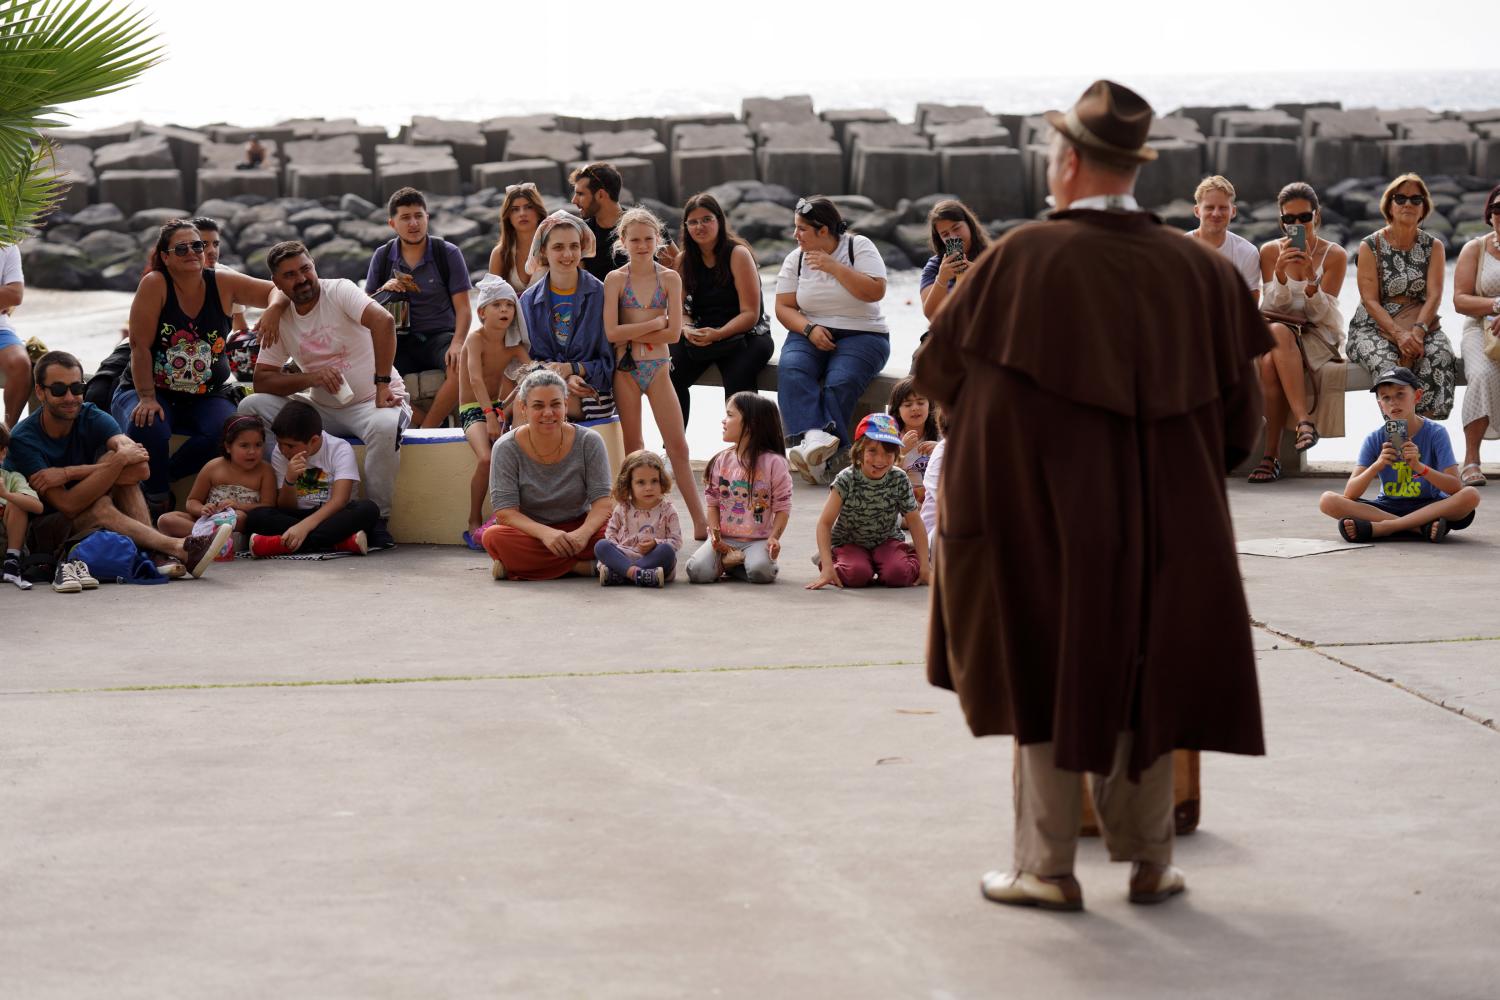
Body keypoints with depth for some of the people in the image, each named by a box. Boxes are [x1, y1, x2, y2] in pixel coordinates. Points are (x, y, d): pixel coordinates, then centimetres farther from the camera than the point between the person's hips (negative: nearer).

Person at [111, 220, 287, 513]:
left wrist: (274, 309, -22)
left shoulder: (222, 284, -3)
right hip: (153, 390, -3)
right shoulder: (154, 284, -13)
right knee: (148, 427, -35)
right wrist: (147, 399, -21)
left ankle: (161, 476, -8)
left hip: (207, 396, 3)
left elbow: (278, 291, 2)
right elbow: (140, 346, -16)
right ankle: (157, 501, -12)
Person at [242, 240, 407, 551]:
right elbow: (262, 380, -2)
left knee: (384, 427, -39)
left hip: (374, 401, -5)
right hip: (321, 408, 5)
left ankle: (377, 519, -19)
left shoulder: (339, 291, -11)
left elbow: (383, 321, -29)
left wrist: (382, 384, -32)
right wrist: (310, 378, -19)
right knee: (251, 407, -10)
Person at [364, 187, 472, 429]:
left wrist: (457, 343, -20)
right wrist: (383, 291, -11)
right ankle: (434, 423, -16)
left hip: (439, 335, -2)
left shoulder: (448, 254, 2)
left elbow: (462, 307, -1)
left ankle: (426, 428, -20)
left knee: (461, 367, -35)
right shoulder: (382, 257, 9)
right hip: (400, 339, 2)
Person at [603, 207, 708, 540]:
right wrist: (655, 323, -12)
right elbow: (611, 332, -12)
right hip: (625, 368, 0)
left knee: (678, 445, -1)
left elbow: (674, 332, -7)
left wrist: (631, 332, -10)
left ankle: (700, 521, 0)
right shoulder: (616, 279, -2)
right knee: (633, 444, 7)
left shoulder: (670, 278, 1)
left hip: (658, 367, 0)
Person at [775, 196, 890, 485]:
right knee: (791, 370, -31)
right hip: (810, 334, 3)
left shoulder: (859, 247, -1)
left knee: (840, 383, -32)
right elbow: (783, 307, 5)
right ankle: (814, 437, -49)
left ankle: (815, 454, -38)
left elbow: (875, 291, -14)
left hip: (861, 334, -3)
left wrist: (834, 267, -15)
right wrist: (810, 329, -13)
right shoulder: (796, 258, 10)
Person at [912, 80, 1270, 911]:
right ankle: (1149, 862, 20)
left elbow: (938, 367, -4)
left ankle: (1047, 867, 12)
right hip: (1162, 519, 3)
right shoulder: (1196, 269, -4)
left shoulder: (1024, 258, -13)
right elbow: (1240, 408, 1)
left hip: (1046, 512, -3)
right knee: (1140, 677, 16)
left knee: (1047, 678, 10)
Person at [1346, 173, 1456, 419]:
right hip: (1373, 327, -2)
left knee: (1441, 355, -32)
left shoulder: (1433, 246, 10)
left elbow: (1434, 295, -1)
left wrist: (1418, 330, -21)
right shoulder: (1370, 246, 1)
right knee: (1387, 362, -36)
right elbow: (1370, 301, -6)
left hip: (1421, 323, 2)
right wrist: (1399, 334, -22)